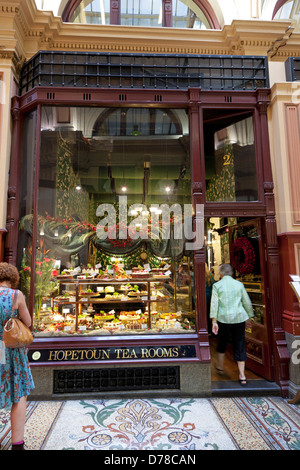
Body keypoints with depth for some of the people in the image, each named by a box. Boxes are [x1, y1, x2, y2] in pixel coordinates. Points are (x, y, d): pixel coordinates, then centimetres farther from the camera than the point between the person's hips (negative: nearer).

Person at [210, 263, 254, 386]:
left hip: (224, 318, -1)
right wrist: (250, 318, 17)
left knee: (222, 342, 19)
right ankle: (242, 375, 9)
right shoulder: (239, 284, 4)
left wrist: (214, 322, -9)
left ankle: (220, 366, 37)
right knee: (240, 346, 8)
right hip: (239, 318, 1)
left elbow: (214, 304, -10)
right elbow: (247, 303, 7)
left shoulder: (217, 285, -3)